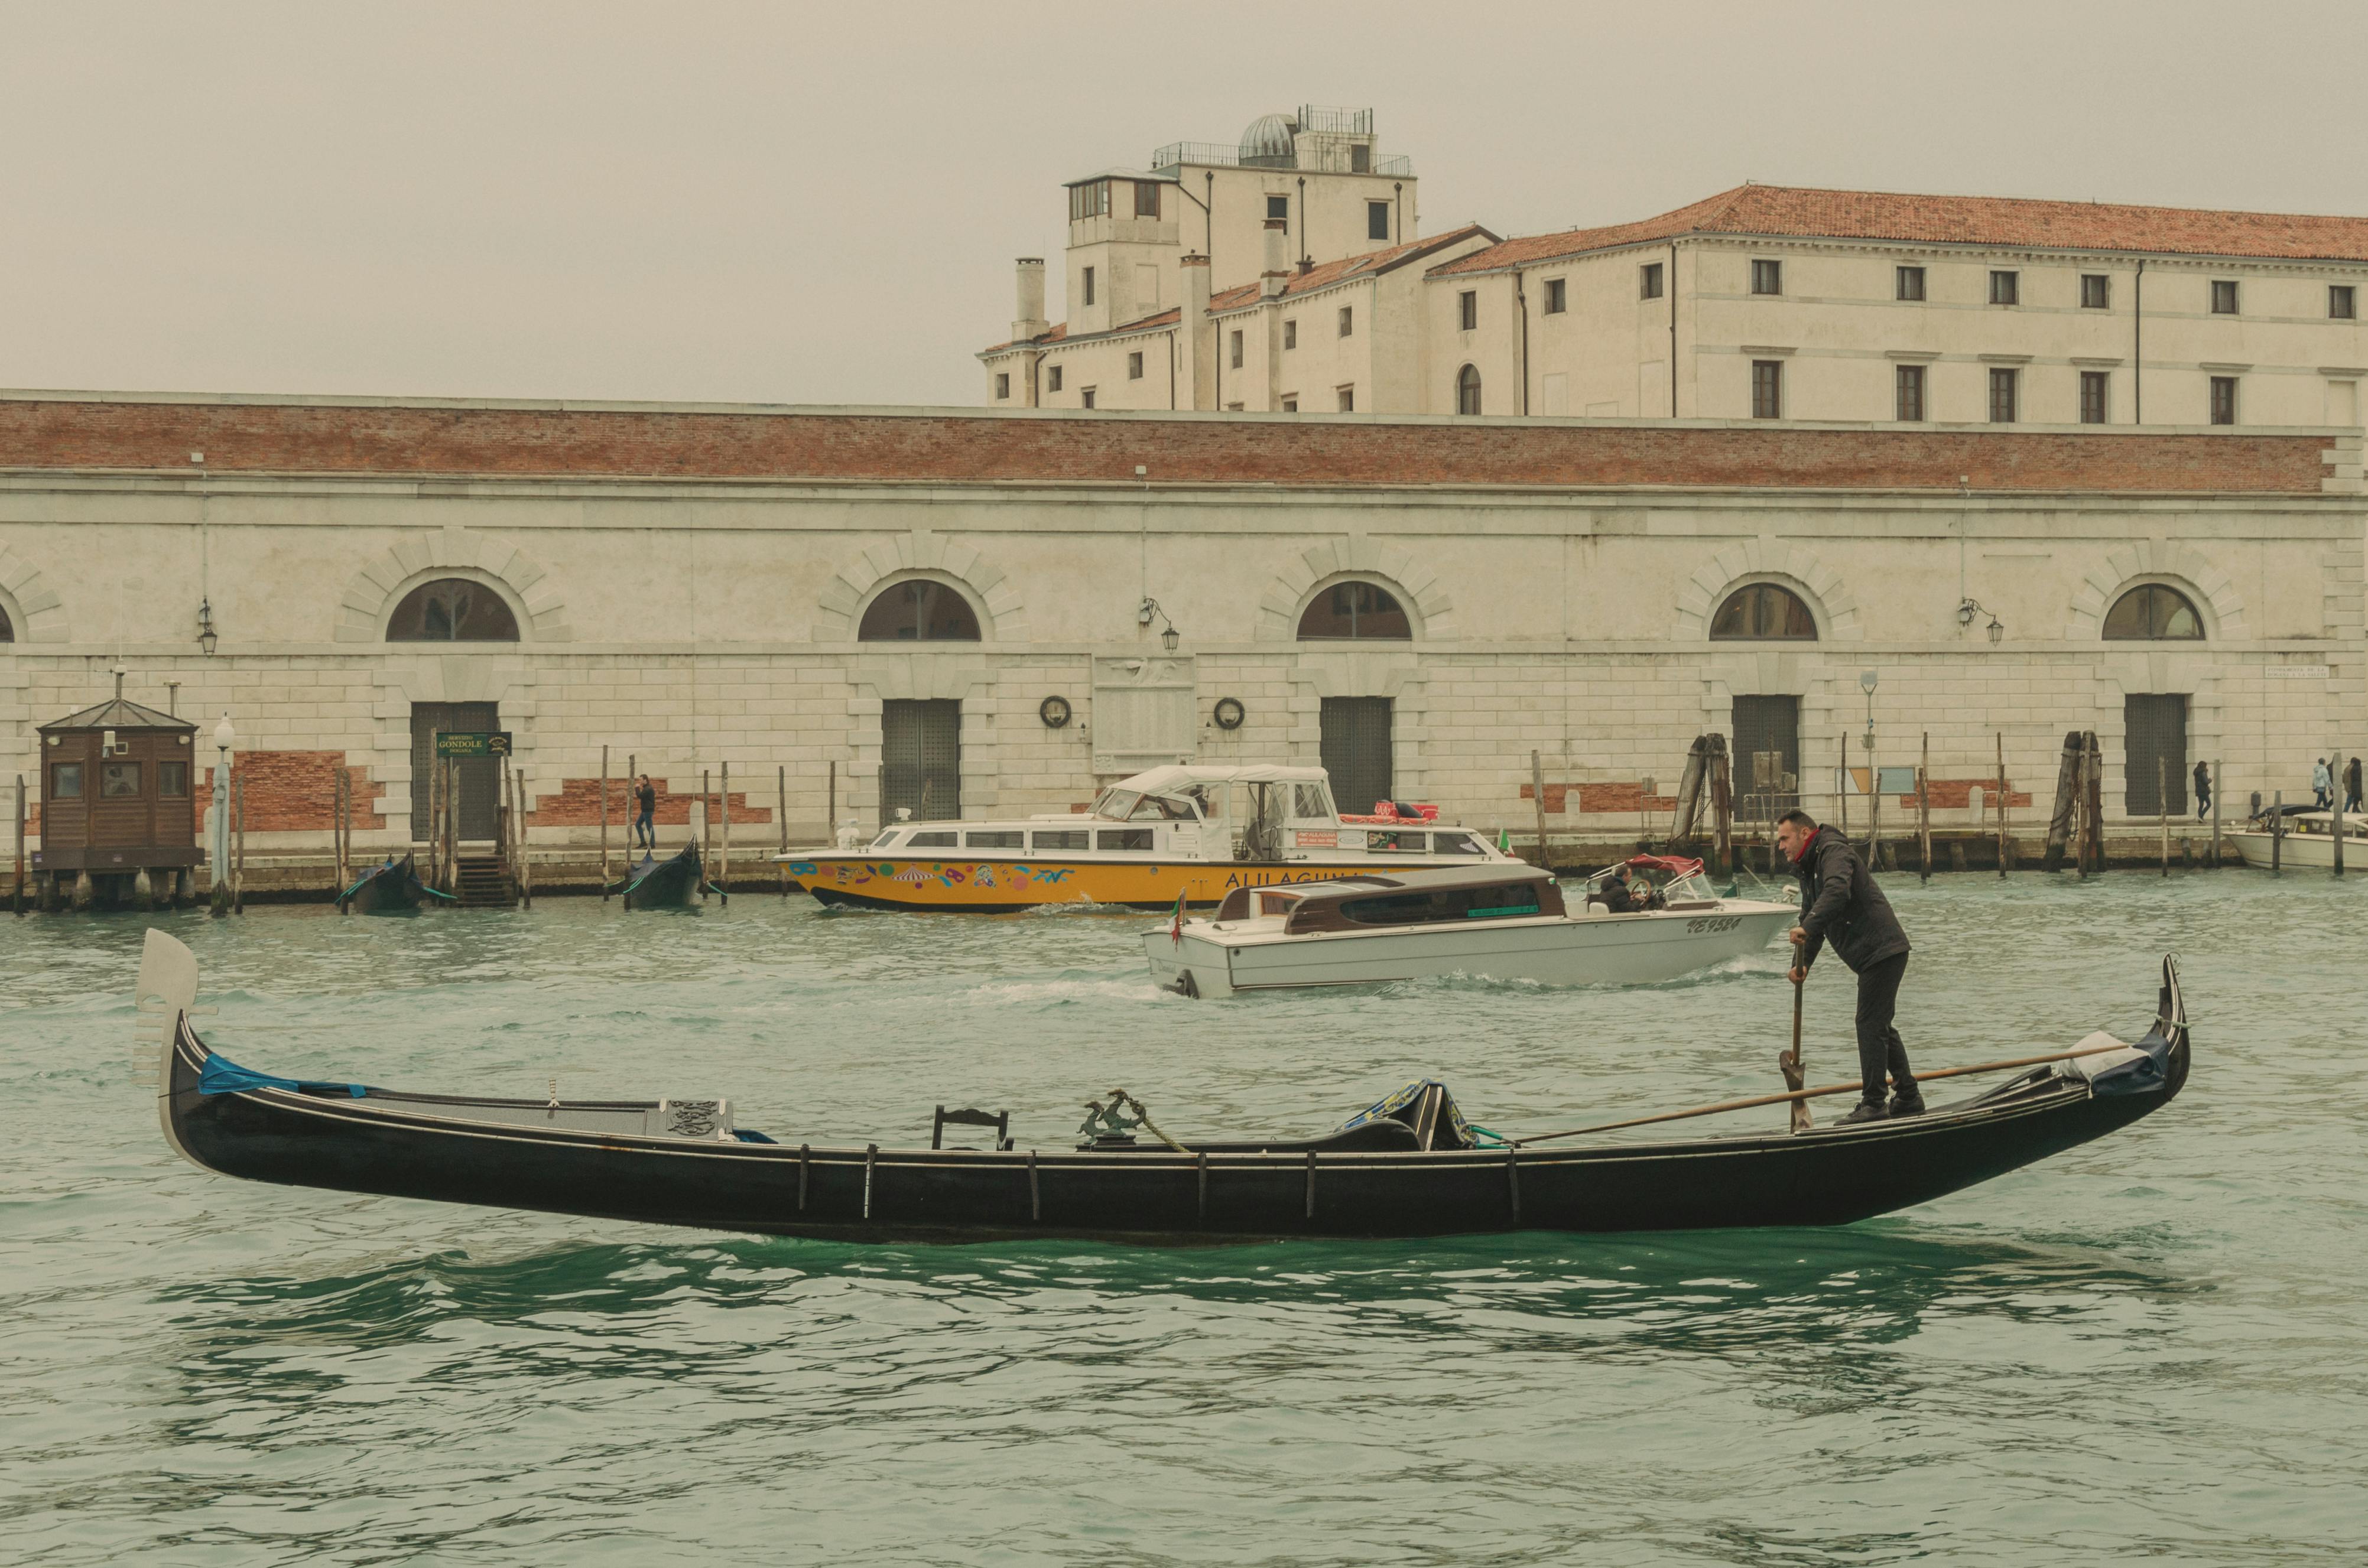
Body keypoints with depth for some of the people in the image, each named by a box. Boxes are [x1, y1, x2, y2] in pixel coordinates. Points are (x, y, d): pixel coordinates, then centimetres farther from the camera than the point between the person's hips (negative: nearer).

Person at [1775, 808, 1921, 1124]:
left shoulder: (1834, 852, -13)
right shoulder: (1810, 869, 19)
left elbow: (1837, 892, -34)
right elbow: (1811, 919, 18)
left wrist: (1807, 927, -40)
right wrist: (1802, 964, 4)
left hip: (1882, 952, -11)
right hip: (1879, 954, 11)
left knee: (1870, 1025, -11)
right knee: (1880, 1027, 17)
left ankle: (1873, 1104, -10)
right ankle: (1908, 1099, 25)